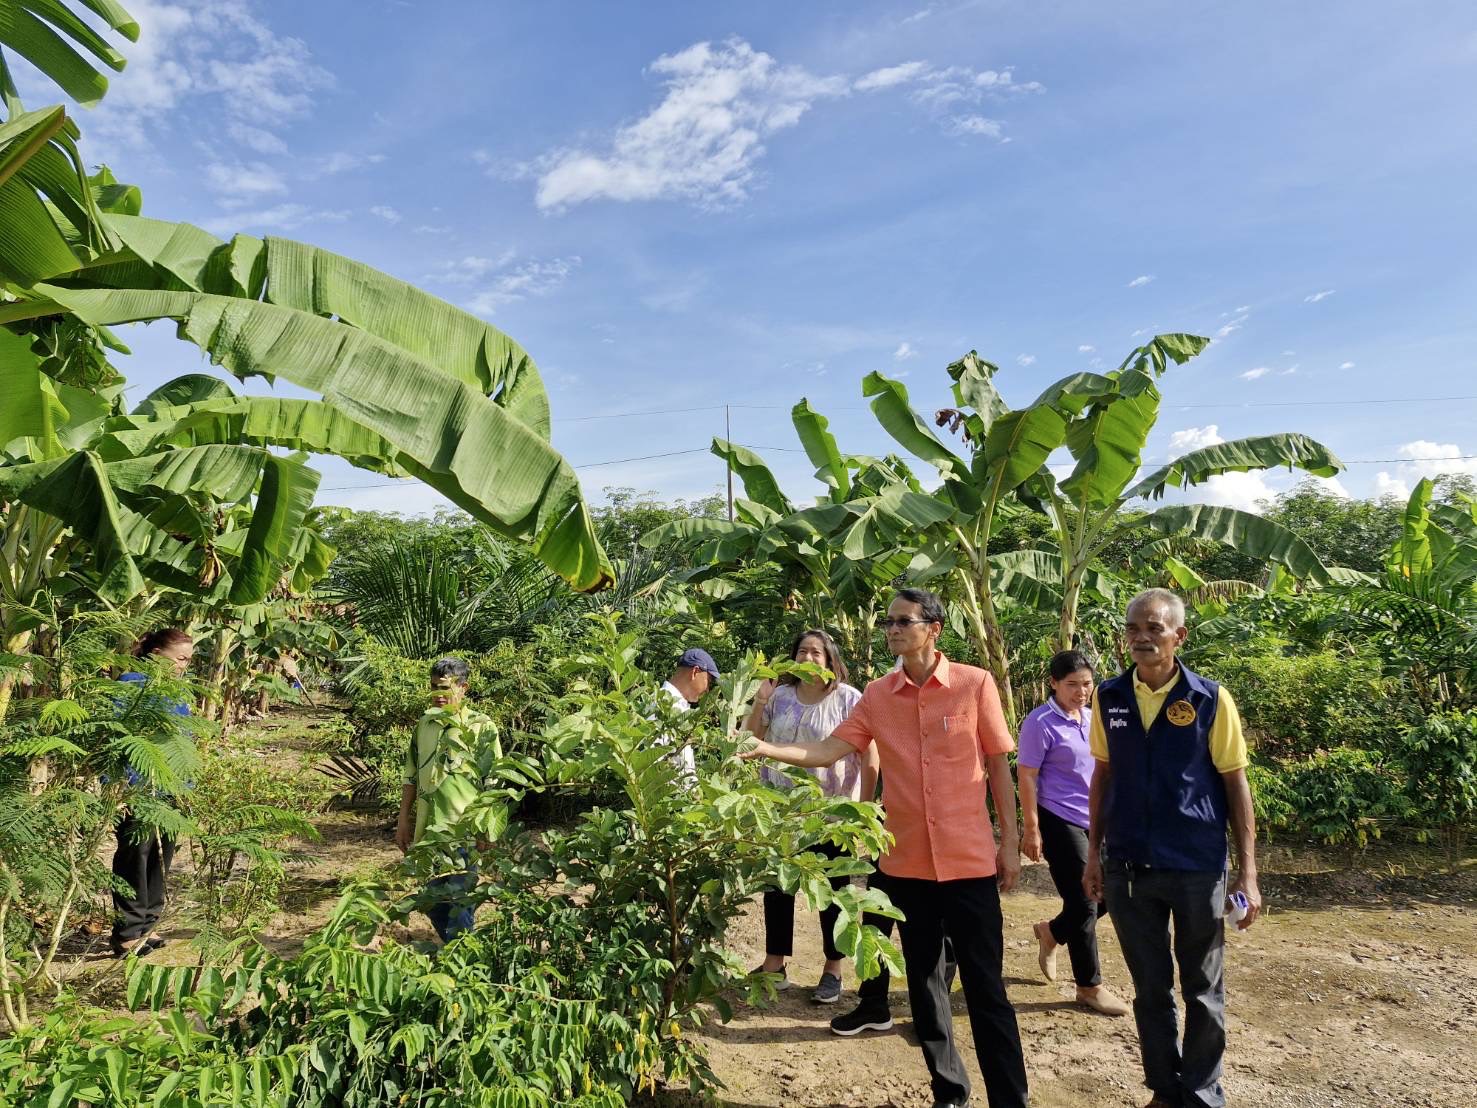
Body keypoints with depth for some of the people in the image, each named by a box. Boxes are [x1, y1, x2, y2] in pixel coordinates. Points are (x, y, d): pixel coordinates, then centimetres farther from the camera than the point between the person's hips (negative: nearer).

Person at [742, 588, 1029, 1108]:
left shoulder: (975, 684, -7)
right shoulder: (877, 696, 1)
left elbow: (998, 765, -1)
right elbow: (828, 750, -3)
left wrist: (1010, 842, 0)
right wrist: (767, 749, -17)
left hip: (970, 861, -3)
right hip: (906, 864, 3)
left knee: (985, 990, 4)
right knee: (924, 984, 15)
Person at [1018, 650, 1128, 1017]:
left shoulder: (1091, 718, 8)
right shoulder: (1041, 723, -14)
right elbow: (1026, 777, -14)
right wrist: (1031, 829, -15)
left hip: (1095, 821, 8)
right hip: (1060, 821, -7)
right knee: (1083, 904, 0)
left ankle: (1051, 932, 34)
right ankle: (1089, 986, 17)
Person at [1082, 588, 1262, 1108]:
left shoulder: (1210, 699, -8)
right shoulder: (1109, 698, 0)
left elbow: (1236, 785, -4)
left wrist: (1248, 873, -7)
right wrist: (1094, 854, 8)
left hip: (1196, 869, -2)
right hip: (1127, 868, 3)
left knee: (1202, 992, 12)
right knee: (1150, 990, 15)